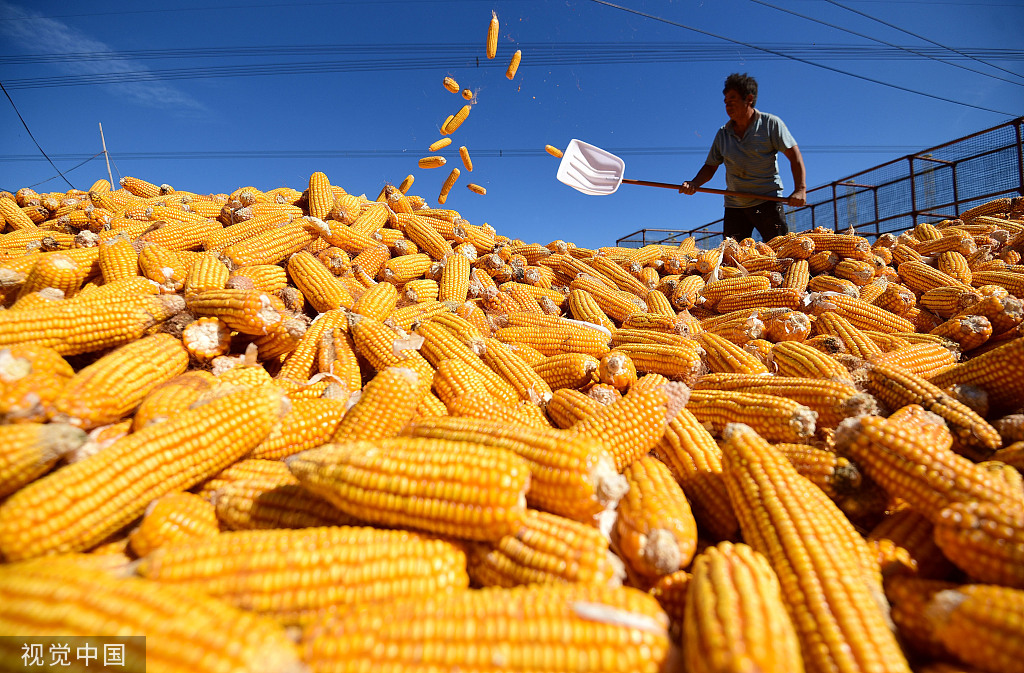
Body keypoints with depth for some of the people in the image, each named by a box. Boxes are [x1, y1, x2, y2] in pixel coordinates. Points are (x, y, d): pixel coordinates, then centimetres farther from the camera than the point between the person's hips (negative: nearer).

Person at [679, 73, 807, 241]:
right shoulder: (723, 134, 11)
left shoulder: (771, 123, 1)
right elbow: (710, 166, 14)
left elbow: (794, 155, -2)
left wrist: (800, 189, -14)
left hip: (767, 200, -3)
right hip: (734, 205, 3)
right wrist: (694, 184, -8)